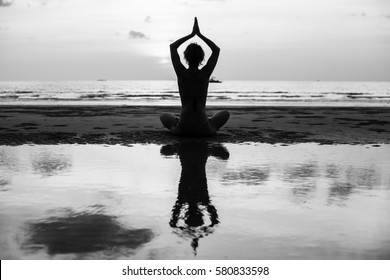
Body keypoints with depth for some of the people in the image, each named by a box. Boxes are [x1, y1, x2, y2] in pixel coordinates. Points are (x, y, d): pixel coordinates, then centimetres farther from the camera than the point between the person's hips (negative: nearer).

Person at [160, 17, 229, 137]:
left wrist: (192, 34, 10)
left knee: (164, 117, 34)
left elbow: (172, 46, 9)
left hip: (182, 130, 0)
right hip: (204, 130, 0)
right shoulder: (205, 73, -6)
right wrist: (199, 34, 10)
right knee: (225, 113, 30)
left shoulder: (181, 73, -6)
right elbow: (216, 49, 11)